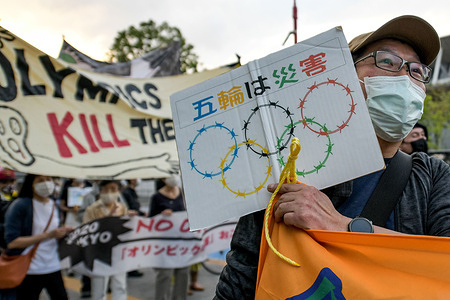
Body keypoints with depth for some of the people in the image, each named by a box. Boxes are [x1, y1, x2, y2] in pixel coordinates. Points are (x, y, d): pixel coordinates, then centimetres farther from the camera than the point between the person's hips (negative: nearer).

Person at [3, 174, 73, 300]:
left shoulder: (55, 205, 8)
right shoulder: (19, 206, -10)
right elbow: (12, 242, -16)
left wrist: (63, 232, -4)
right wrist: (47, 235, -23)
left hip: (53, 267, 5)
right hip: (29, 271, -5)